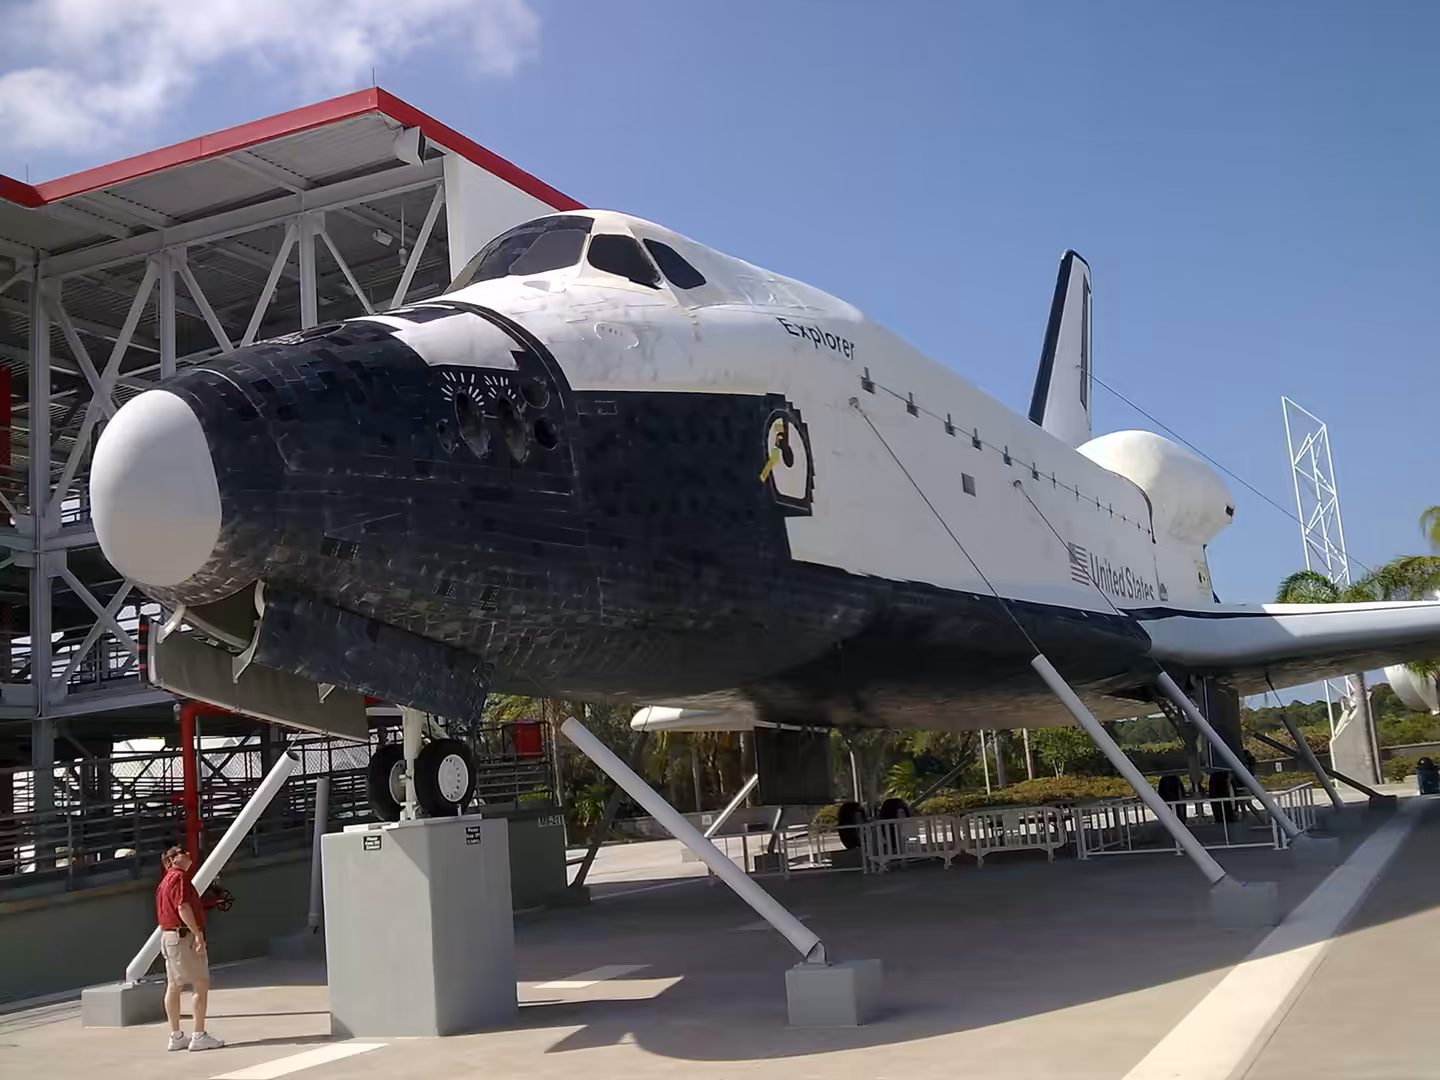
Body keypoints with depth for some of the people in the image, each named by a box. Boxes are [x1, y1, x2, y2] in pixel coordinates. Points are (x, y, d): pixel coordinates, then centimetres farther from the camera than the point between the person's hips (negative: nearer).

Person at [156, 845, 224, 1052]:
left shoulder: (165, 881, 20)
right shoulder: (180, 876, -10)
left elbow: (162, 912, 20)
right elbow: (183, 907, -21)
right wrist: (198, 933, -25)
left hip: (168, 935, 10)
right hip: (184, 935, -10)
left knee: (173, 986, 11)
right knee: (201, 984, -7)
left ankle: (176, 1036, 15)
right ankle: (199, 1036, -8)